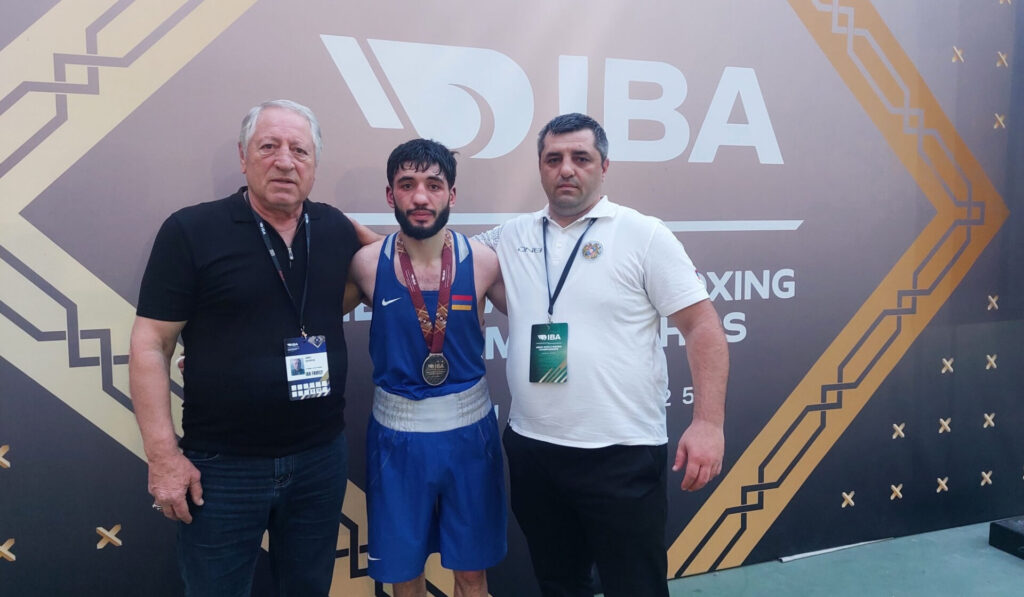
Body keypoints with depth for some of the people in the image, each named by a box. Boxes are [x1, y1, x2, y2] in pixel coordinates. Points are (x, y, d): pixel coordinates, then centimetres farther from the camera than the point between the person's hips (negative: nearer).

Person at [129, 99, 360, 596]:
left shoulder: (337, 230, 2)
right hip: (222, 464, -3)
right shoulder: (190, 231, -9)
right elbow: (151, 344, -9)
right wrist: (163, 455, -12)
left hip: (321, 457, 4)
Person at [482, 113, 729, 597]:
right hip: (531, 449, 4)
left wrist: (708, 422, -15)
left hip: (622, 454, -4)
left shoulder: (644, 235, -4)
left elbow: (702, 326, -7)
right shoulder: (509, 238, 6)